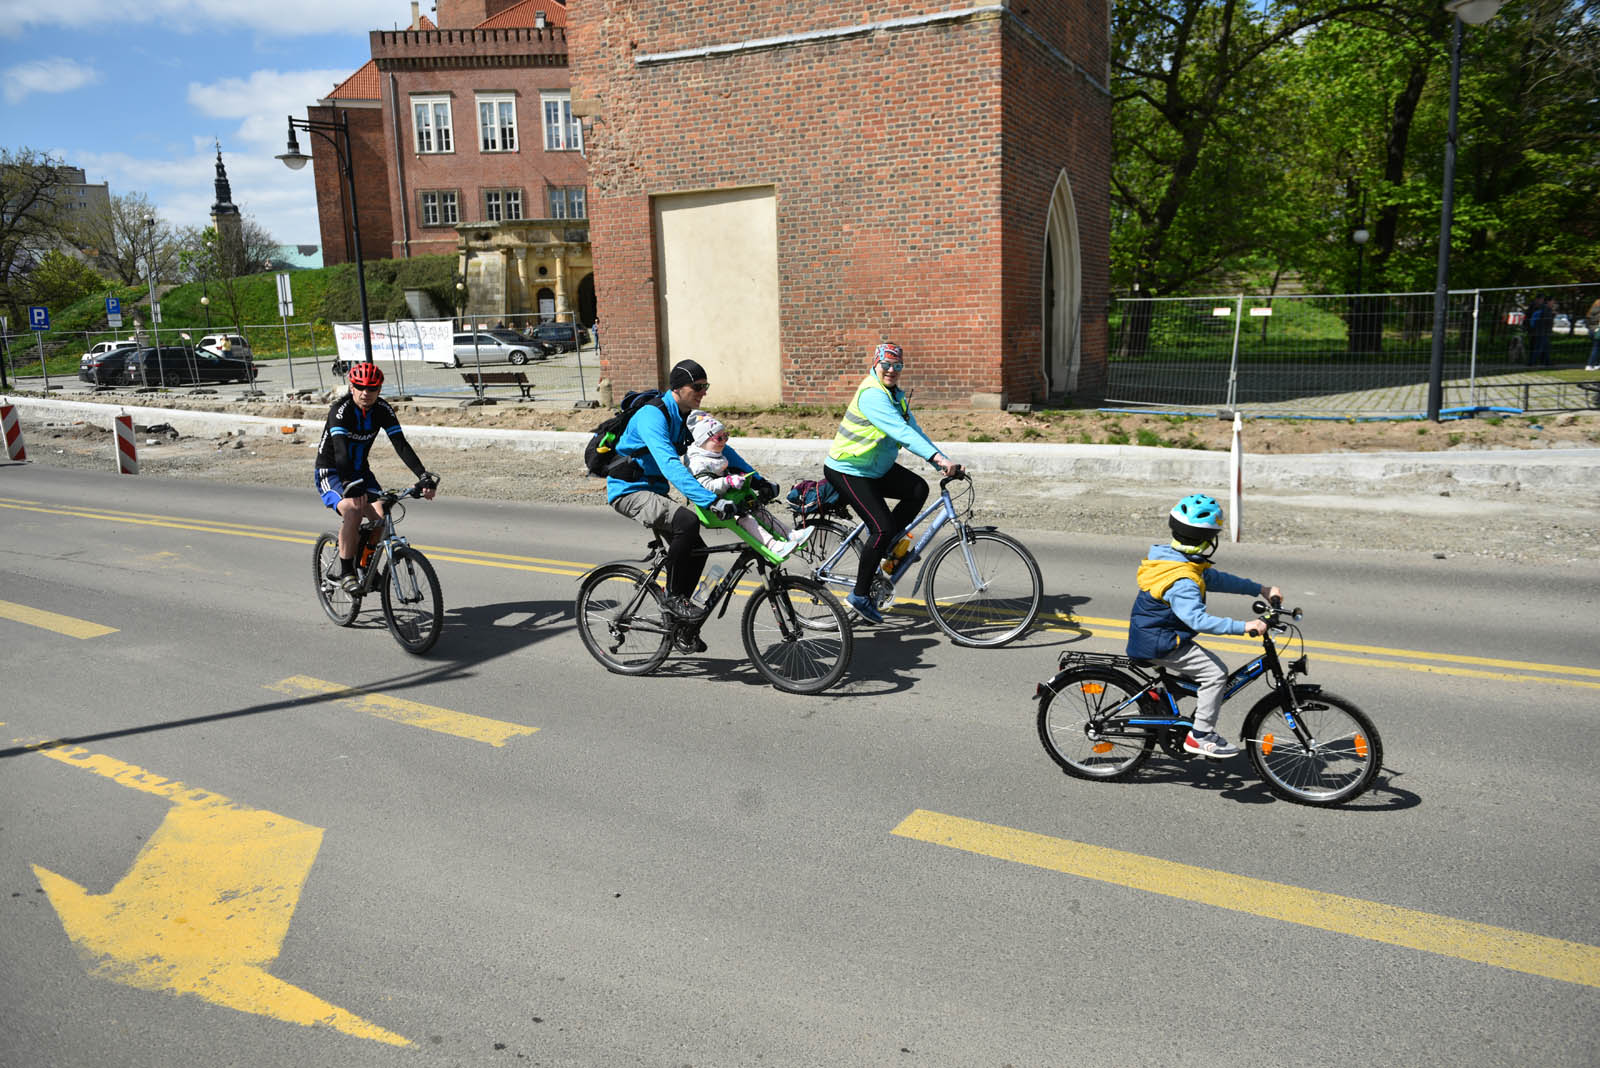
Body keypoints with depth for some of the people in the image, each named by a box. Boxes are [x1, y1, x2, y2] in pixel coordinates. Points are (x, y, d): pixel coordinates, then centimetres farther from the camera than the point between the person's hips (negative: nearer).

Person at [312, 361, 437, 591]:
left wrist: (424, 476, -28)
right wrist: (350, 486, -52)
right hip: (331, 472, -5)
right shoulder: (340, 410, -24)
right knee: (353, 511, -30)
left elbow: (401, 445, -16)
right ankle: (344, 571, -15)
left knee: (381, 515, -17)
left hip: (361, 471, 5)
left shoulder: (382, 409, -10)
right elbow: (340, 451, -37)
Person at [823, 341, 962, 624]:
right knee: (883, 527, -15)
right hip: (848, 471, -9)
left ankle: (881, 547, 6)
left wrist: (945, 463, -7)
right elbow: (901, 432, -33)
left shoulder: (896, 395, 8)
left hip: (877, 468, 9)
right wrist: (938, 458, -41)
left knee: (918, 489, -8)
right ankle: (859, 595, -2)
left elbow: (914, 430, 4)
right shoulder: (872, 394, -22)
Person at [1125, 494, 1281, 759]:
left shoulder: (1179, 562, 6)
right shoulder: (1182, 582, -27)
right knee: (1215, 673, -12)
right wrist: (1244, 626, -38)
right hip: (1160, 644, -10)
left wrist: (1261, 589, 13)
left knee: (1210, 666, 19)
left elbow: (1216, 579, 14)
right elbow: (1199, 620, -36)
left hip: (1155, 636, 10)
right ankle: (1200, 736, -3)